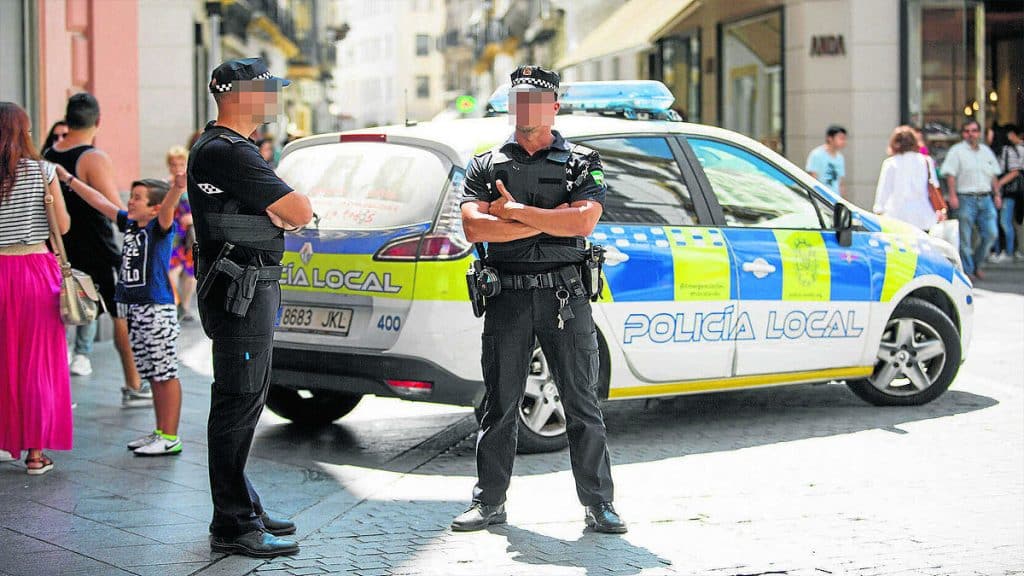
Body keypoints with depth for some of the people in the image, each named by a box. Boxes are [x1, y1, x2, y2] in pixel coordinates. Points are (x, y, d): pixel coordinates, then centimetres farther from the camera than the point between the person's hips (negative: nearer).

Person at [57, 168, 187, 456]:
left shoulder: (159, 227, -8)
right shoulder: (129, 223, 13)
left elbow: (167, 209, -29)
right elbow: (100, 202, 21)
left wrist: (178, 187, -50)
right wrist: (68, 179, 25)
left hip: (157, 309, -8)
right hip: (134, 310, 8)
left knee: (165, 374, -5)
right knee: (152, 375, 14)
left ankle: (170, 437, -3)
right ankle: (160, 432, 21)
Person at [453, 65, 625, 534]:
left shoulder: (582, 163, 7)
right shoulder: (486, 166, 11)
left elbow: (583, 222, -11)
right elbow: (474, 227, -5)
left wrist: (513, 211, -9)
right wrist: (548, 221, -9)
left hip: (564, 297, -1)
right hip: (506, 298, 1)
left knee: (583, 406, 1)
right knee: (499, 406, 5)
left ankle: (598, 504, 7)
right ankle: (489, 502, 14)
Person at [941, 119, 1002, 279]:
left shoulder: (986, 151, 17)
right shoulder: (957, 151, -1)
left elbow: (993, 176, 22)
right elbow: (950, 175, -8)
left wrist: (997, 195, 15)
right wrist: (953, 196, -16)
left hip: (986, 199, 5)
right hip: (966, 199, -5)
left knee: (991, 234, -1)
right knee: (965, 238, -2)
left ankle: (976, 264, 16)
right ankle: (967, 271, 7)